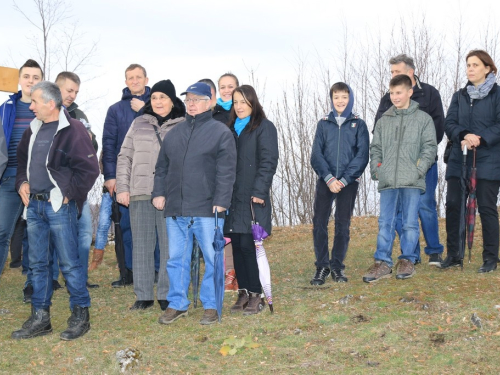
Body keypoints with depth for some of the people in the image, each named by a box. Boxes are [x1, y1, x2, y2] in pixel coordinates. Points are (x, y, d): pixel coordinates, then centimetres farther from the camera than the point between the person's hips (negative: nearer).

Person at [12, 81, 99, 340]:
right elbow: (22, 159, 29)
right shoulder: (34, 129, 13)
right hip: (34, 204, 8)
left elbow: (90, 169, -15)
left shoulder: (72, 130, -11)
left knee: (69, 263, -2)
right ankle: (40, 318, 19)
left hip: (59, 205, -8)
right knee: (37, 263, 11)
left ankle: (80, 315, 10)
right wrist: (22, 183, 13)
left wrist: (68, 194, -13)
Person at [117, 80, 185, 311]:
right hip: (140, 194, 3)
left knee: (169, 245, 0)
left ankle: (167, 295, 9)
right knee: (141, 245, 6)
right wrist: (122, 187, 4)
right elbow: (124, 157, 13)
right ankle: (143, 295, 13)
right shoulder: (139, 124, 13)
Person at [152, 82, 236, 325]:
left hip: (206, 209, -5)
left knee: (213, 259, 1)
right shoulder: (174, 133, 16)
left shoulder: (220, 132, 0)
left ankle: (211, 306, 11)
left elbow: (226, 171, -7)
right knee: (176, 259, 9)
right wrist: (159, 193, 8)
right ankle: (177, 304, 20)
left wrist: (221, 202, -13)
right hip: (175, 209, 5)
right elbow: (162, 167, 20)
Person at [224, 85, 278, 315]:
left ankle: (257, 294, 1)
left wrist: (259, 191, -17)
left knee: (248, 245, -7)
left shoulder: (264, 127, -1)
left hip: (253, 198, -6)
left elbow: (268, 162, -9)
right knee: (237, 245, 6)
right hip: (233, 197, 6)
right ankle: (243, 292, 13)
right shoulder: (231, 128, 18)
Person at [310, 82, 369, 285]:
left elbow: (362, 155, -2)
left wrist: (343, 180, -12)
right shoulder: (323, 124, 8)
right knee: (319, 223, -5)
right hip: (325, 181, 1)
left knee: (343, 224, 3)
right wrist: (329, 178, -13)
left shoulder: (359, 125, 5)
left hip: (348, 182, -1)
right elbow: (316, 154, 1)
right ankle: (322, 266, 3)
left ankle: (338, 266, 13)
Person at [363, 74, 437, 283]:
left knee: (410, 222, 2)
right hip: (387, 181, 2)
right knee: (385, 223, 0)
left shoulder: (423, 119, 6)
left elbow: (429, 148, 2)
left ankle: (407, 260, 13)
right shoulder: (384, 121, 15)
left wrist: (419, 170, -9)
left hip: (412, 181, -2)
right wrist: (375, 168, 3)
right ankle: (383, 262, 3)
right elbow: (375, 147, 18)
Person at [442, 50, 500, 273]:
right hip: (459, 160, 4)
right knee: (453, 205, 1)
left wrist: (481, 138, -22)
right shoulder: (459, 96, 15)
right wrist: (464, 135, -15)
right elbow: (449, 124, 5)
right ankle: (453, 255, 11)